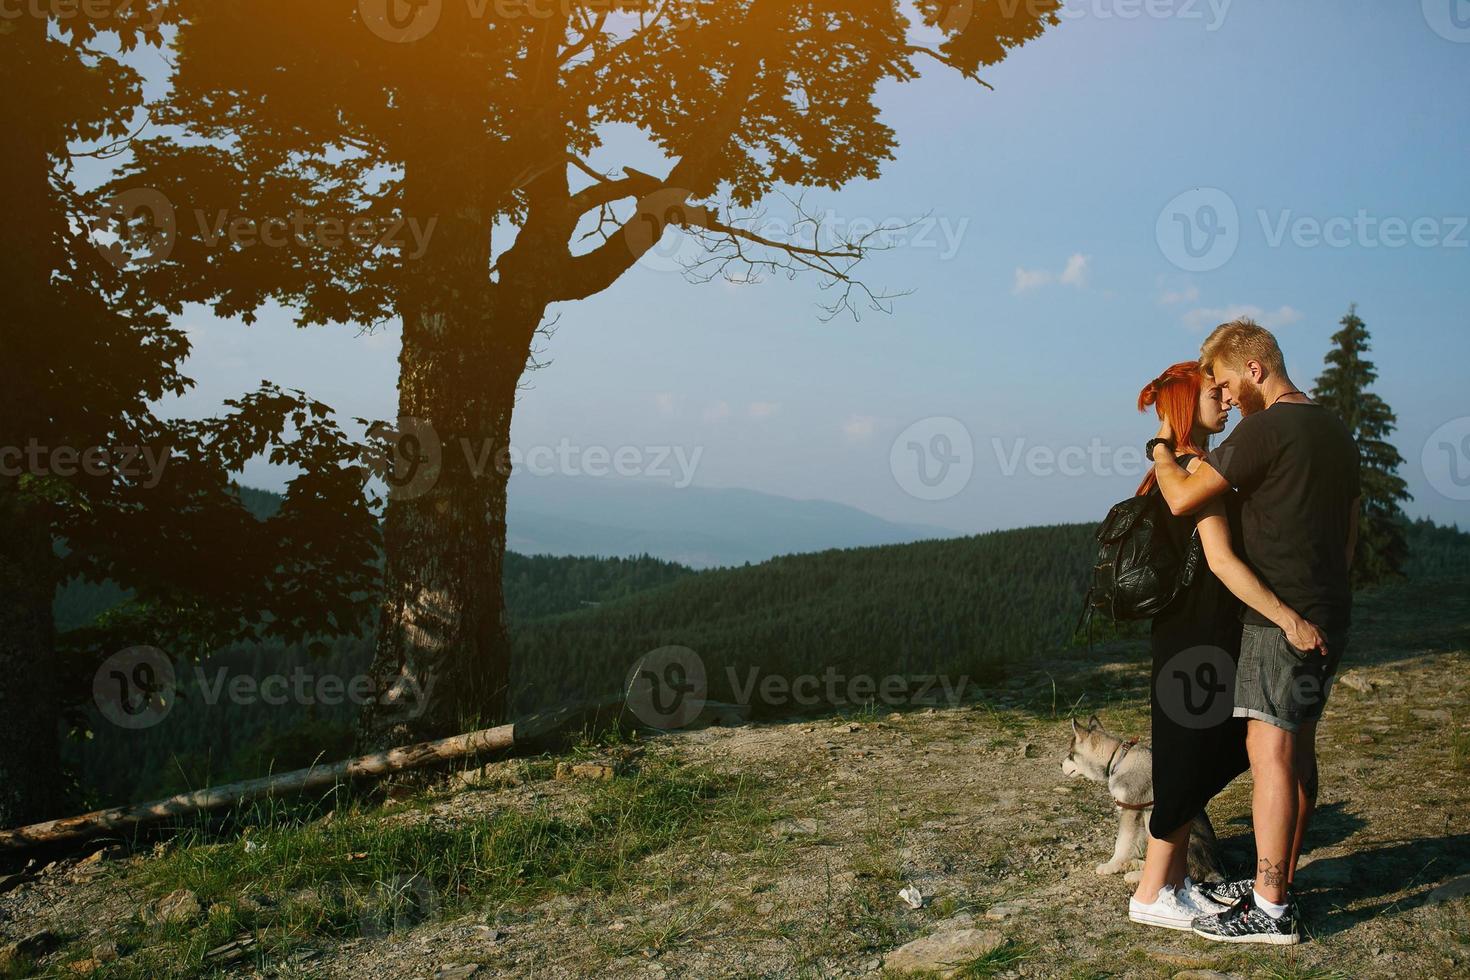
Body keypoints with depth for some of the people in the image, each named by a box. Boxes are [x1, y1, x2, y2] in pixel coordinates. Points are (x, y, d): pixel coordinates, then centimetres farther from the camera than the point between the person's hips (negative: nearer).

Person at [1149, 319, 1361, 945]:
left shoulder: (1266, 429, -14)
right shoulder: (1337, 432, 15)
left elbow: (1183, 499, -16)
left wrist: (1160, 449, 2)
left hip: (1280, 617, -9)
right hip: (1330, 613, 9)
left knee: (1270, 752, -7)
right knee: (1298, 750, 13)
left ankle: (1271, 909, -5)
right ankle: (1277, 881, 22)